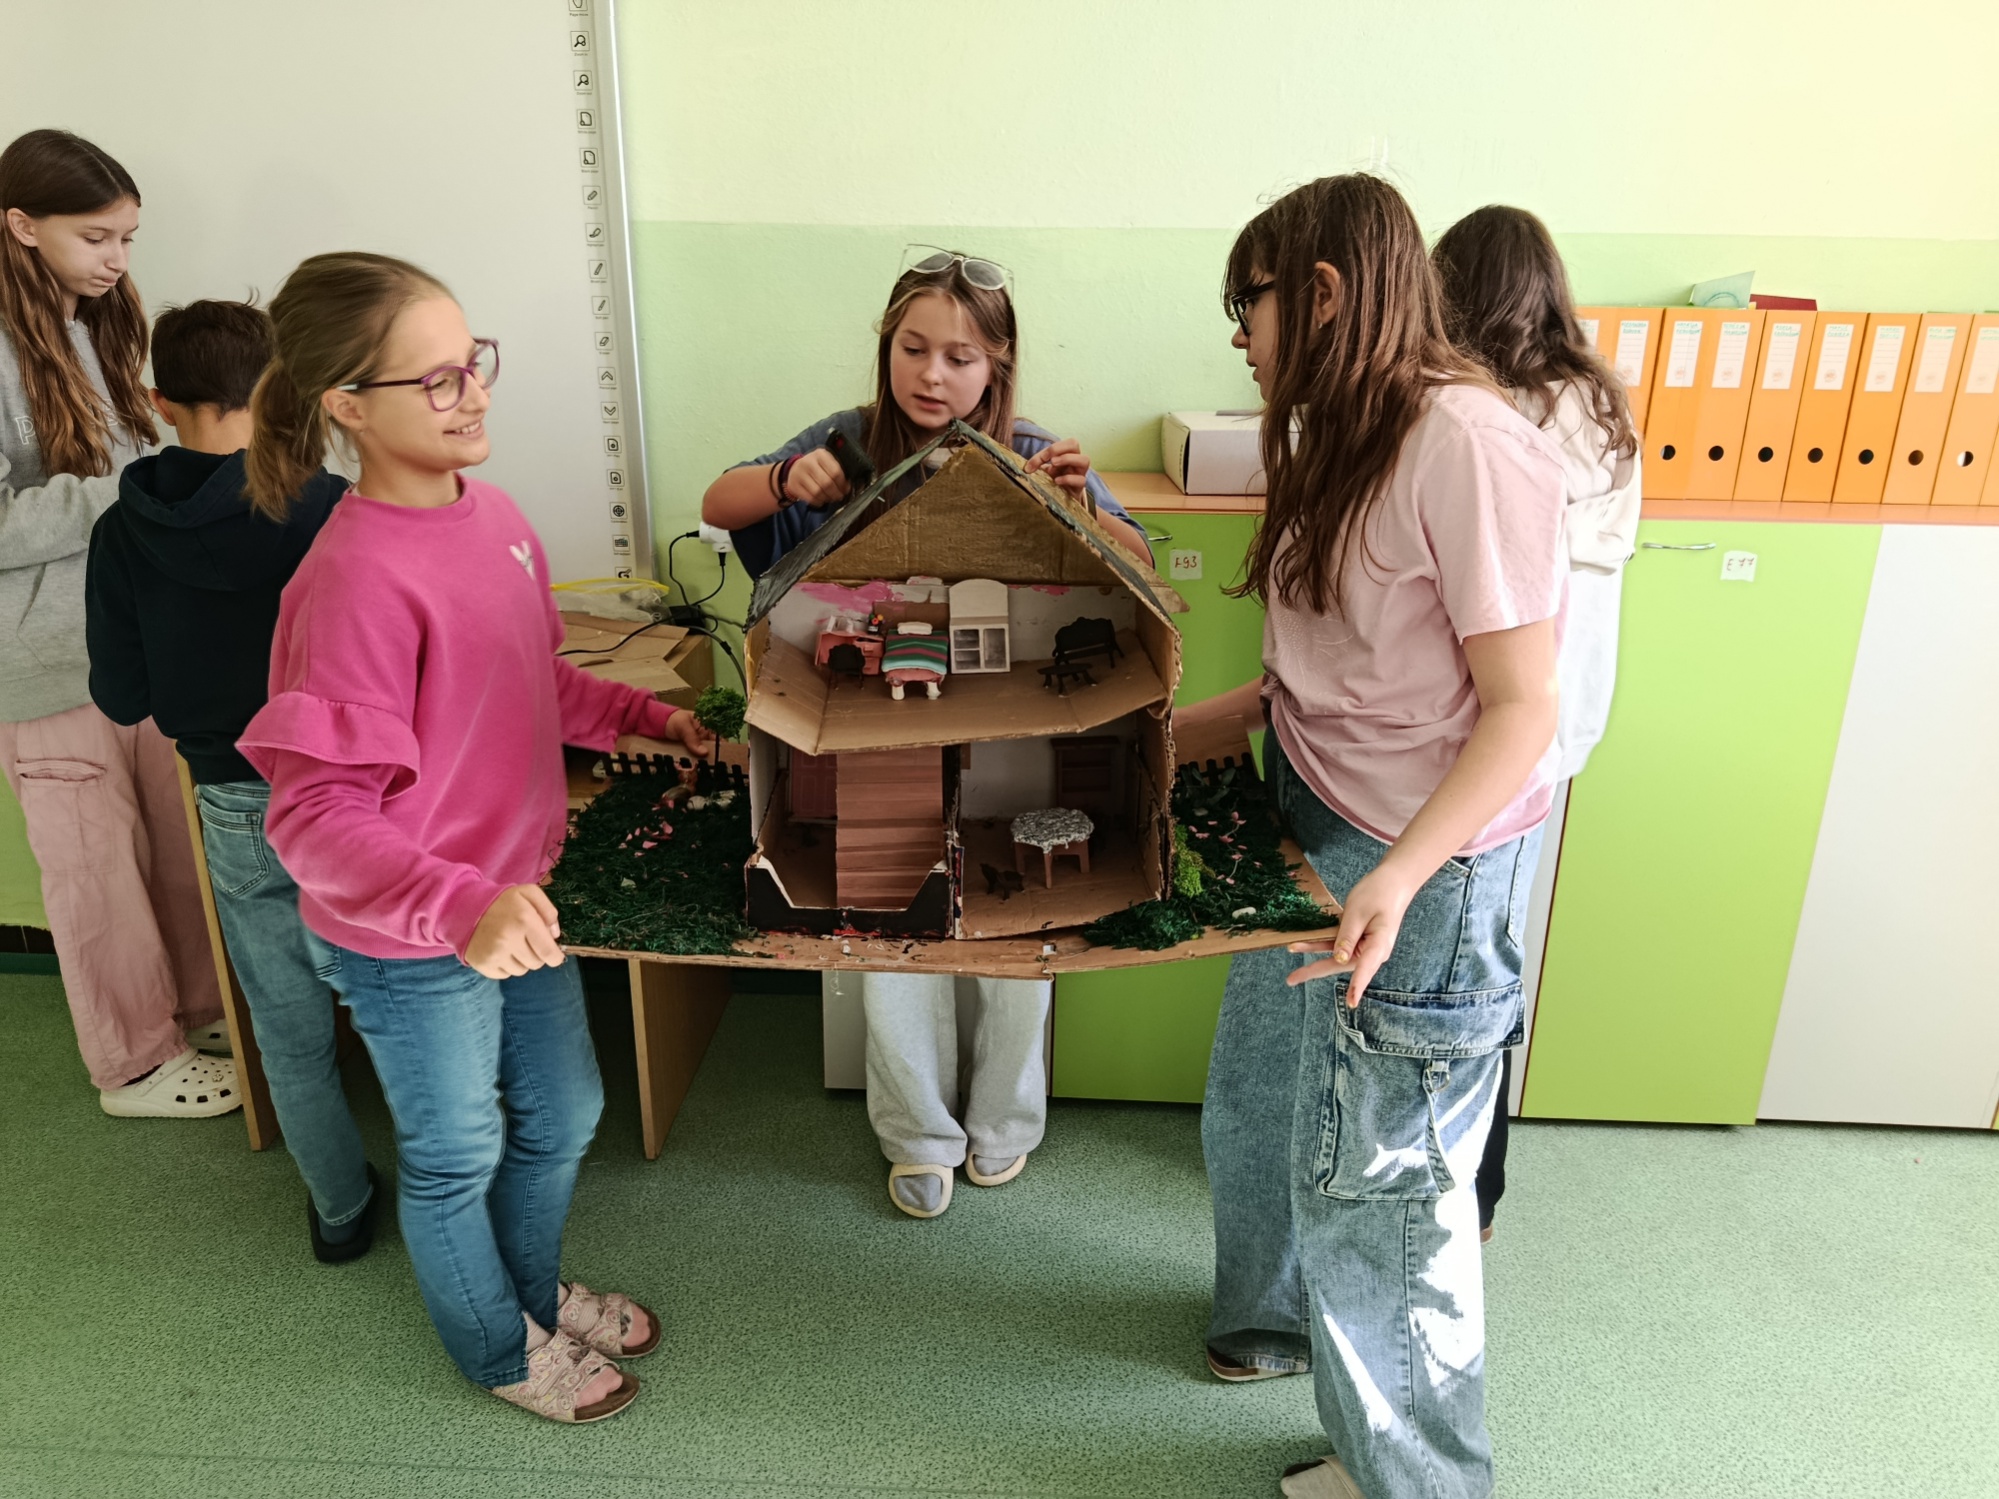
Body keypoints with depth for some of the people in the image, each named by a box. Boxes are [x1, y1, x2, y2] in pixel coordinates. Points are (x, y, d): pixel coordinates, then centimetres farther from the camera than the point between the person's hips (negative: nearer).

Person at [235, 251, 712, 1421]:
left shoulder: (491, 513, -3)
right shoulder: (358, 580, -28)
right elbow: (315, 815, -28)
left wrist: (644, 717, 3)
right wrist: (458, 907, -40)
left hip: (516, 900, 8)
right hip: (406, 944, -7)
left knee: (565, 1113, 25)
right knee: (458, 1153, 18)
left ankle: (537, 1290, 54)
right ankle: (502, 1351, 46)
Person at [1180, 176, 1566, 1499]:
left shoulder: (1472, 447, -21)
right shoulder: (1350, 440, 9)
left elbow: (1521, 709, -21)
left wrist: (1399, 878, -31)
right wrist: (1193, 722, 11)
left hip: (1426, 862, -9)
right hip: (1310, 825, 9)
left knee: (1378, 1178, 7)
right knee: (1259, 1106, 23)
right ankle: (1281, 1317, 51)